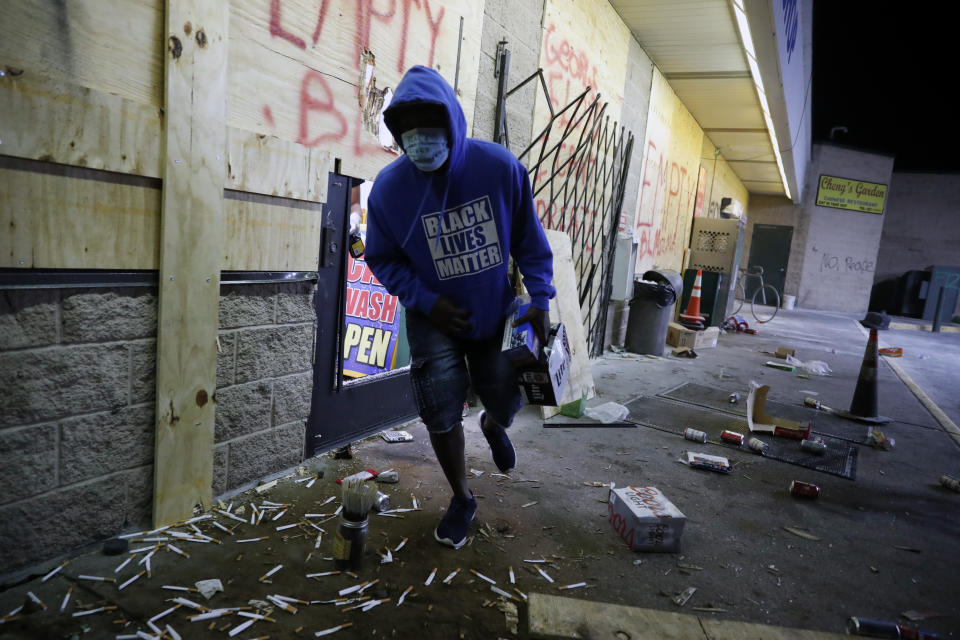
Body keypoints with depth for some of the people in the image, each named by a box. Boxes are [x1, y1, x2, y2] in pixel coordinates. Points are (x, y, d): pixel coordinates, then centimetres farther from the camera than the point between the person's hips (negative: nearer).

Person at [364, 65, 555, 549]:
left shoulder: (500, 166, -16)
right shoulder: (389, 187, -17)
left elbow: (529, 239, -5)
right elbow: (382, 260, -5)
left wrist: (539, 299, -10)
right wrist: (426, 301, -18)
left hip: (495, 311, 1)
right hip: (434, 318, -1)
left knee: (507, 400, 8)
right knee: (442, 415, -3)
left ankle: (493, 425, 50)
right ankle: (462, 499, 25)